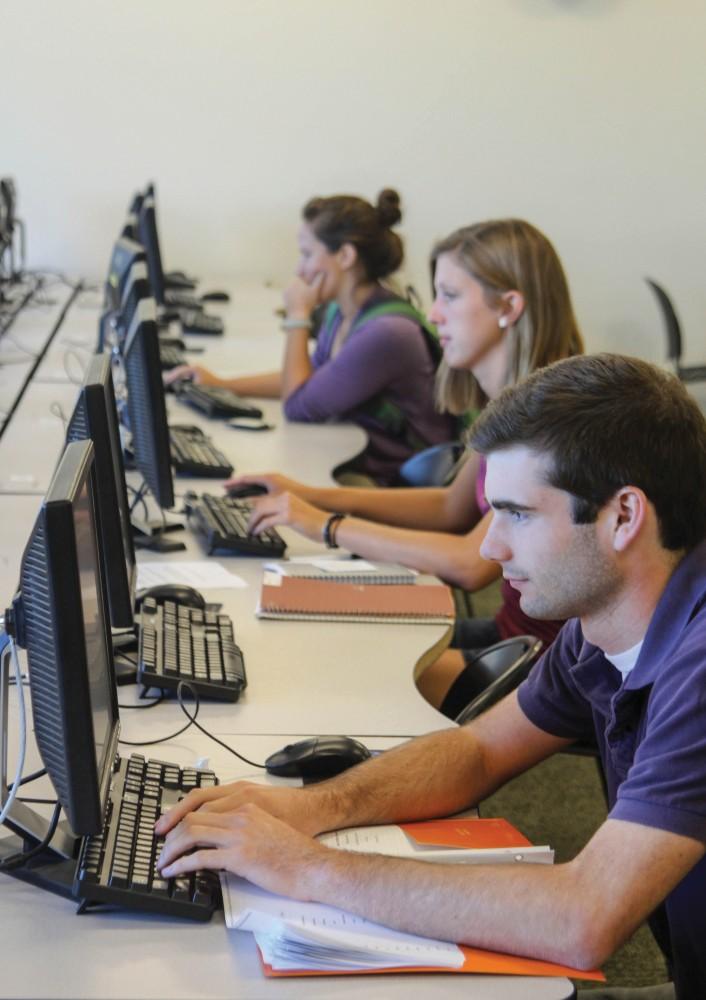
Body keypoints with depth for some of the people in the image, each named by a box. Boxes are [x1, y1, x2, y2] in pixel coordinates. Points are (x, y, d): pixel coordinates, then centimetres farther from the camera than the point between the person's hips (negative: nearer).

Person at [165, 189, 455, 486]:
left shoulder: (387, 332, -23)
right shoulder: (340, 312, 4)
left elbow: (298, 405, -16)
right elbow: (310, 377, 24)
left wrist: (297, 317, -9)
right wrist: (221, 384, 16)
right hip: (345, 462, 8)